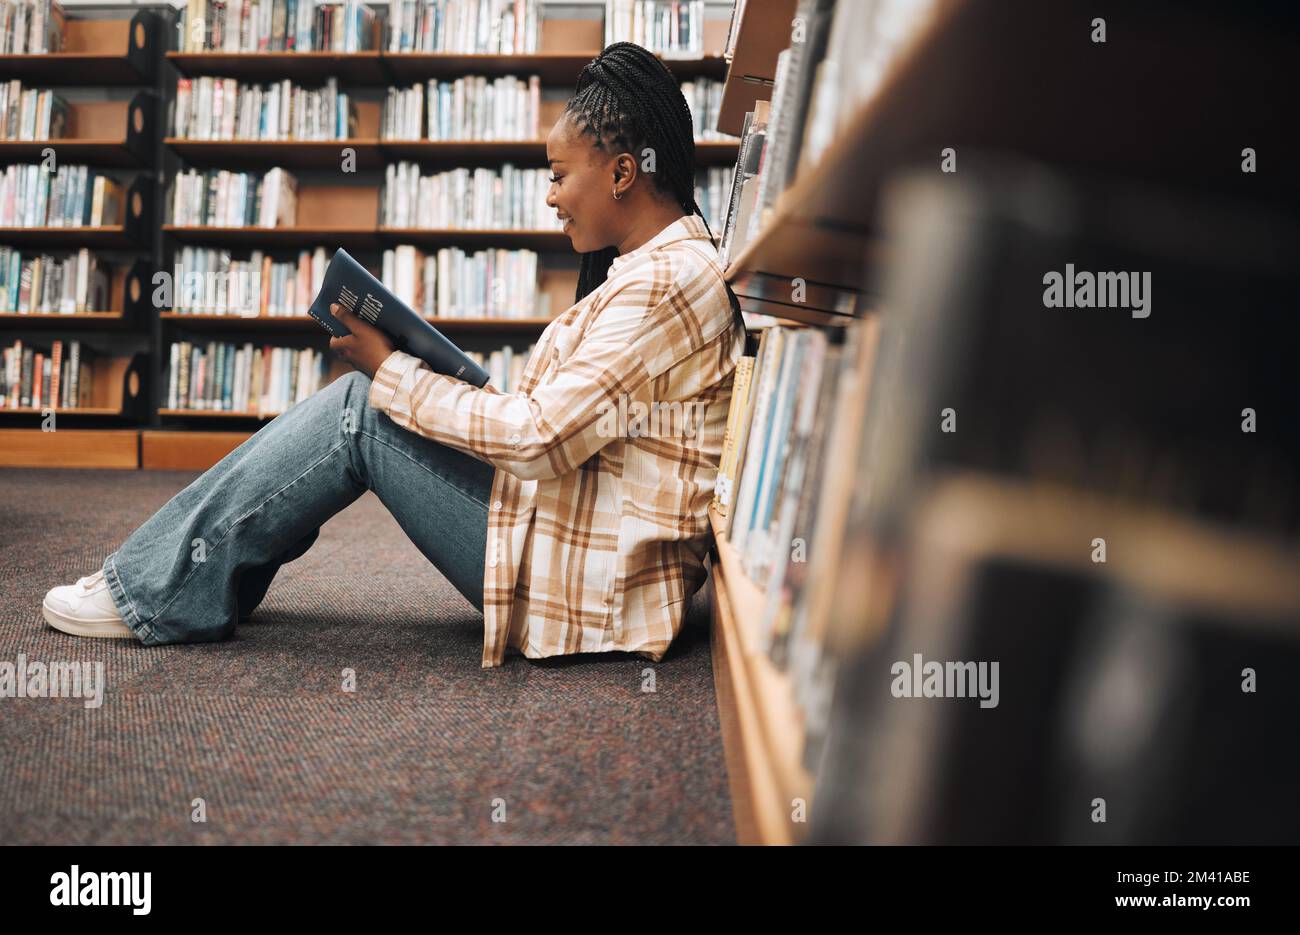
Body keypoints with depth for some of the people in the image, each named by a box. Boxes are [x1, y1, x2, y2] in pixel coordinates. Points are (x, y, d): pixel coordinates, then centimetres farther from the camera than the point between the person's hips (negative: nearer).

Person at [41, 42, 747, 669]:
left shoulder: (664, 281, -19)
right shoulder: (654, 265, 14)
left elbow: (539, 438, -24)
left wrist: (391, 372, -13)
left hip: (594, 576, -10)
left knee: (361, 412, -11)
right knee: (365, 400, 6)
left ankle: (157, 596, 0)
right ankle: (191, 576, 11)